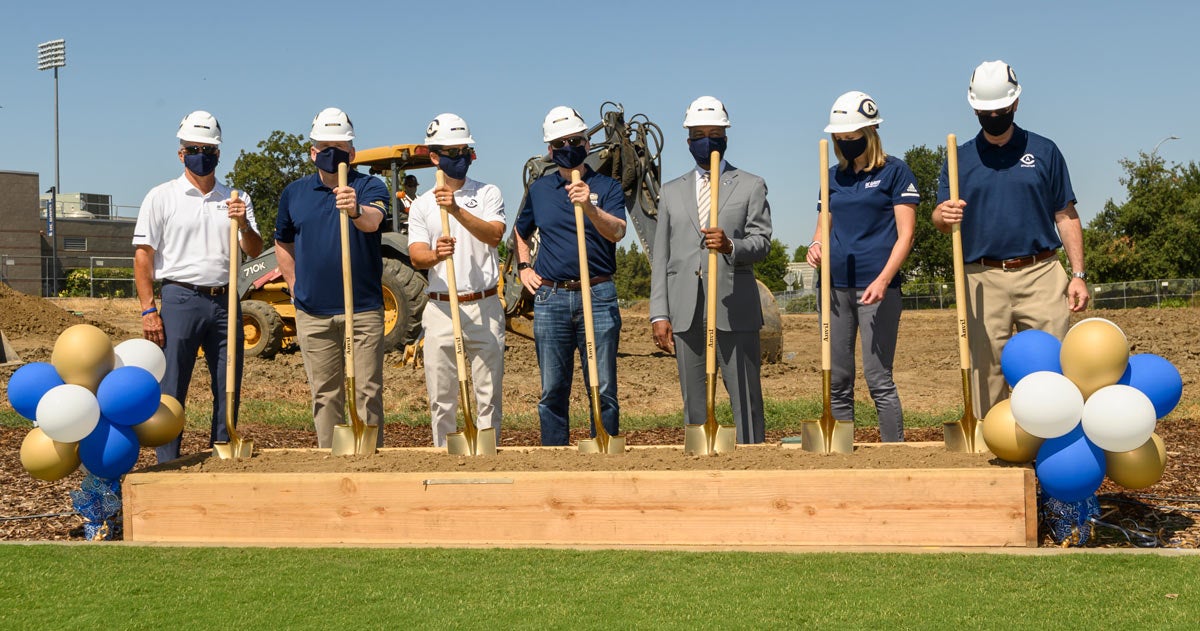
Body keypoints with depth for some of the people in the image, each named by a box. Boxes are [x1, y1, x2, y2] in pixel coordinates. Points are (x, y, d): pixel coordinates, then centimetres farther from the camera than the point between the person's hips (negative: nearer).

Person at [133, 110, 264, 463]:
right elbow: (143, 255, 0)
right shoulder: (162, 197, 2)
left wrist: (244, 225, -16)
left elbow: (255, 252, 6)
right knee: (170, 393, -3)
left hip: (225, 302, 4)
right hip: (180, 299, -4)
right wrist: (148, 311, -8)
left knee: (229, 392, 8)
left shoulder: (236, 200, 12)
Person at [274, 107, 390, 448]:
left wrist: (356, 210, -48)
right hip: (313, 313, 3)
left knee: (367, 391, 0)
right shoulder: (294, 193, 7)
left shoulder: (369, 187, -3)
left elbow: (372, 221, -26)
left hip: (364, 309, -3)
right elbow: (282, 243, 21)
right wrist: (296, 287, 11)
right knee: (325, 394, 9)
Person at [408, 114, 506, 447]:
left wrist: (457, 210, -25)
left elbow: (494, 235, -12)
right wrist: (436, 254, -26)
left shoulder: (488, 193, 7)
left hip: (484, 306, -1)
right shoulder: (422, 205, 9)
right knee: (441, 398, 4)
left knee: (488, 394, 0)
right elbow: (416, 256, -3)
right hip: (441, 308, 1)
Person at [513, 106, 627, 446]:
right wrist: (523, 267, 14)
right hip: (550, 298, 3)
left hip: (598, 297, -2)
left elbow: (617, 232, -15)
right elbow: (520, 232, 30)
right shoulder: (539, 189, 13)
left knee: (603, 390, -1)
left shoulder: (606, 187, 3)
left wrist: (589, 207, -32)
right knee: (552, 391, 6)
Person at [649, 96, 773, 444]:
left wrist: (730, 246, -24)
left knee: (746, 398, -3)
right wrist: (659, 314, 5)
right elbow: (661, 256, 13)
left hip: (734, 308, -3)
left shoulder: (751, 186, 10)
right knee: (693, 403, 5)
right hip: (685, 311, 3)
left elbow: (762, 242, -1)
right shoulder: (673, 191, 18)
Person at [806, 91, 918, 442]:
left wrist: (883, 280, -18)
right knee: (837, 381, 6)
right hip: (835, 286, 6)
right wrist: (816, 245, -2)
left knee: (878, 379, -7)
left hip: (876, 286, -5)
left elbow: (905, 234, -6)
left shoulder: (895, 172, -1)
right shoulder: (834, 177, 15)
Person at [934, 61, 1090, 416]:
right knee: (987, 371, 1)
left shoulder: (1043, 151, 10)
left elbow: (1066, 217, 10)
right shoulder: (960, 158, 11)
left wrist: (1078, 274, 1)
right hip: (983, 279, 1)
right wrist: (945, 215, -21)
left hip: (1041, 275, 0)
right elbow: (940, 219, 4)